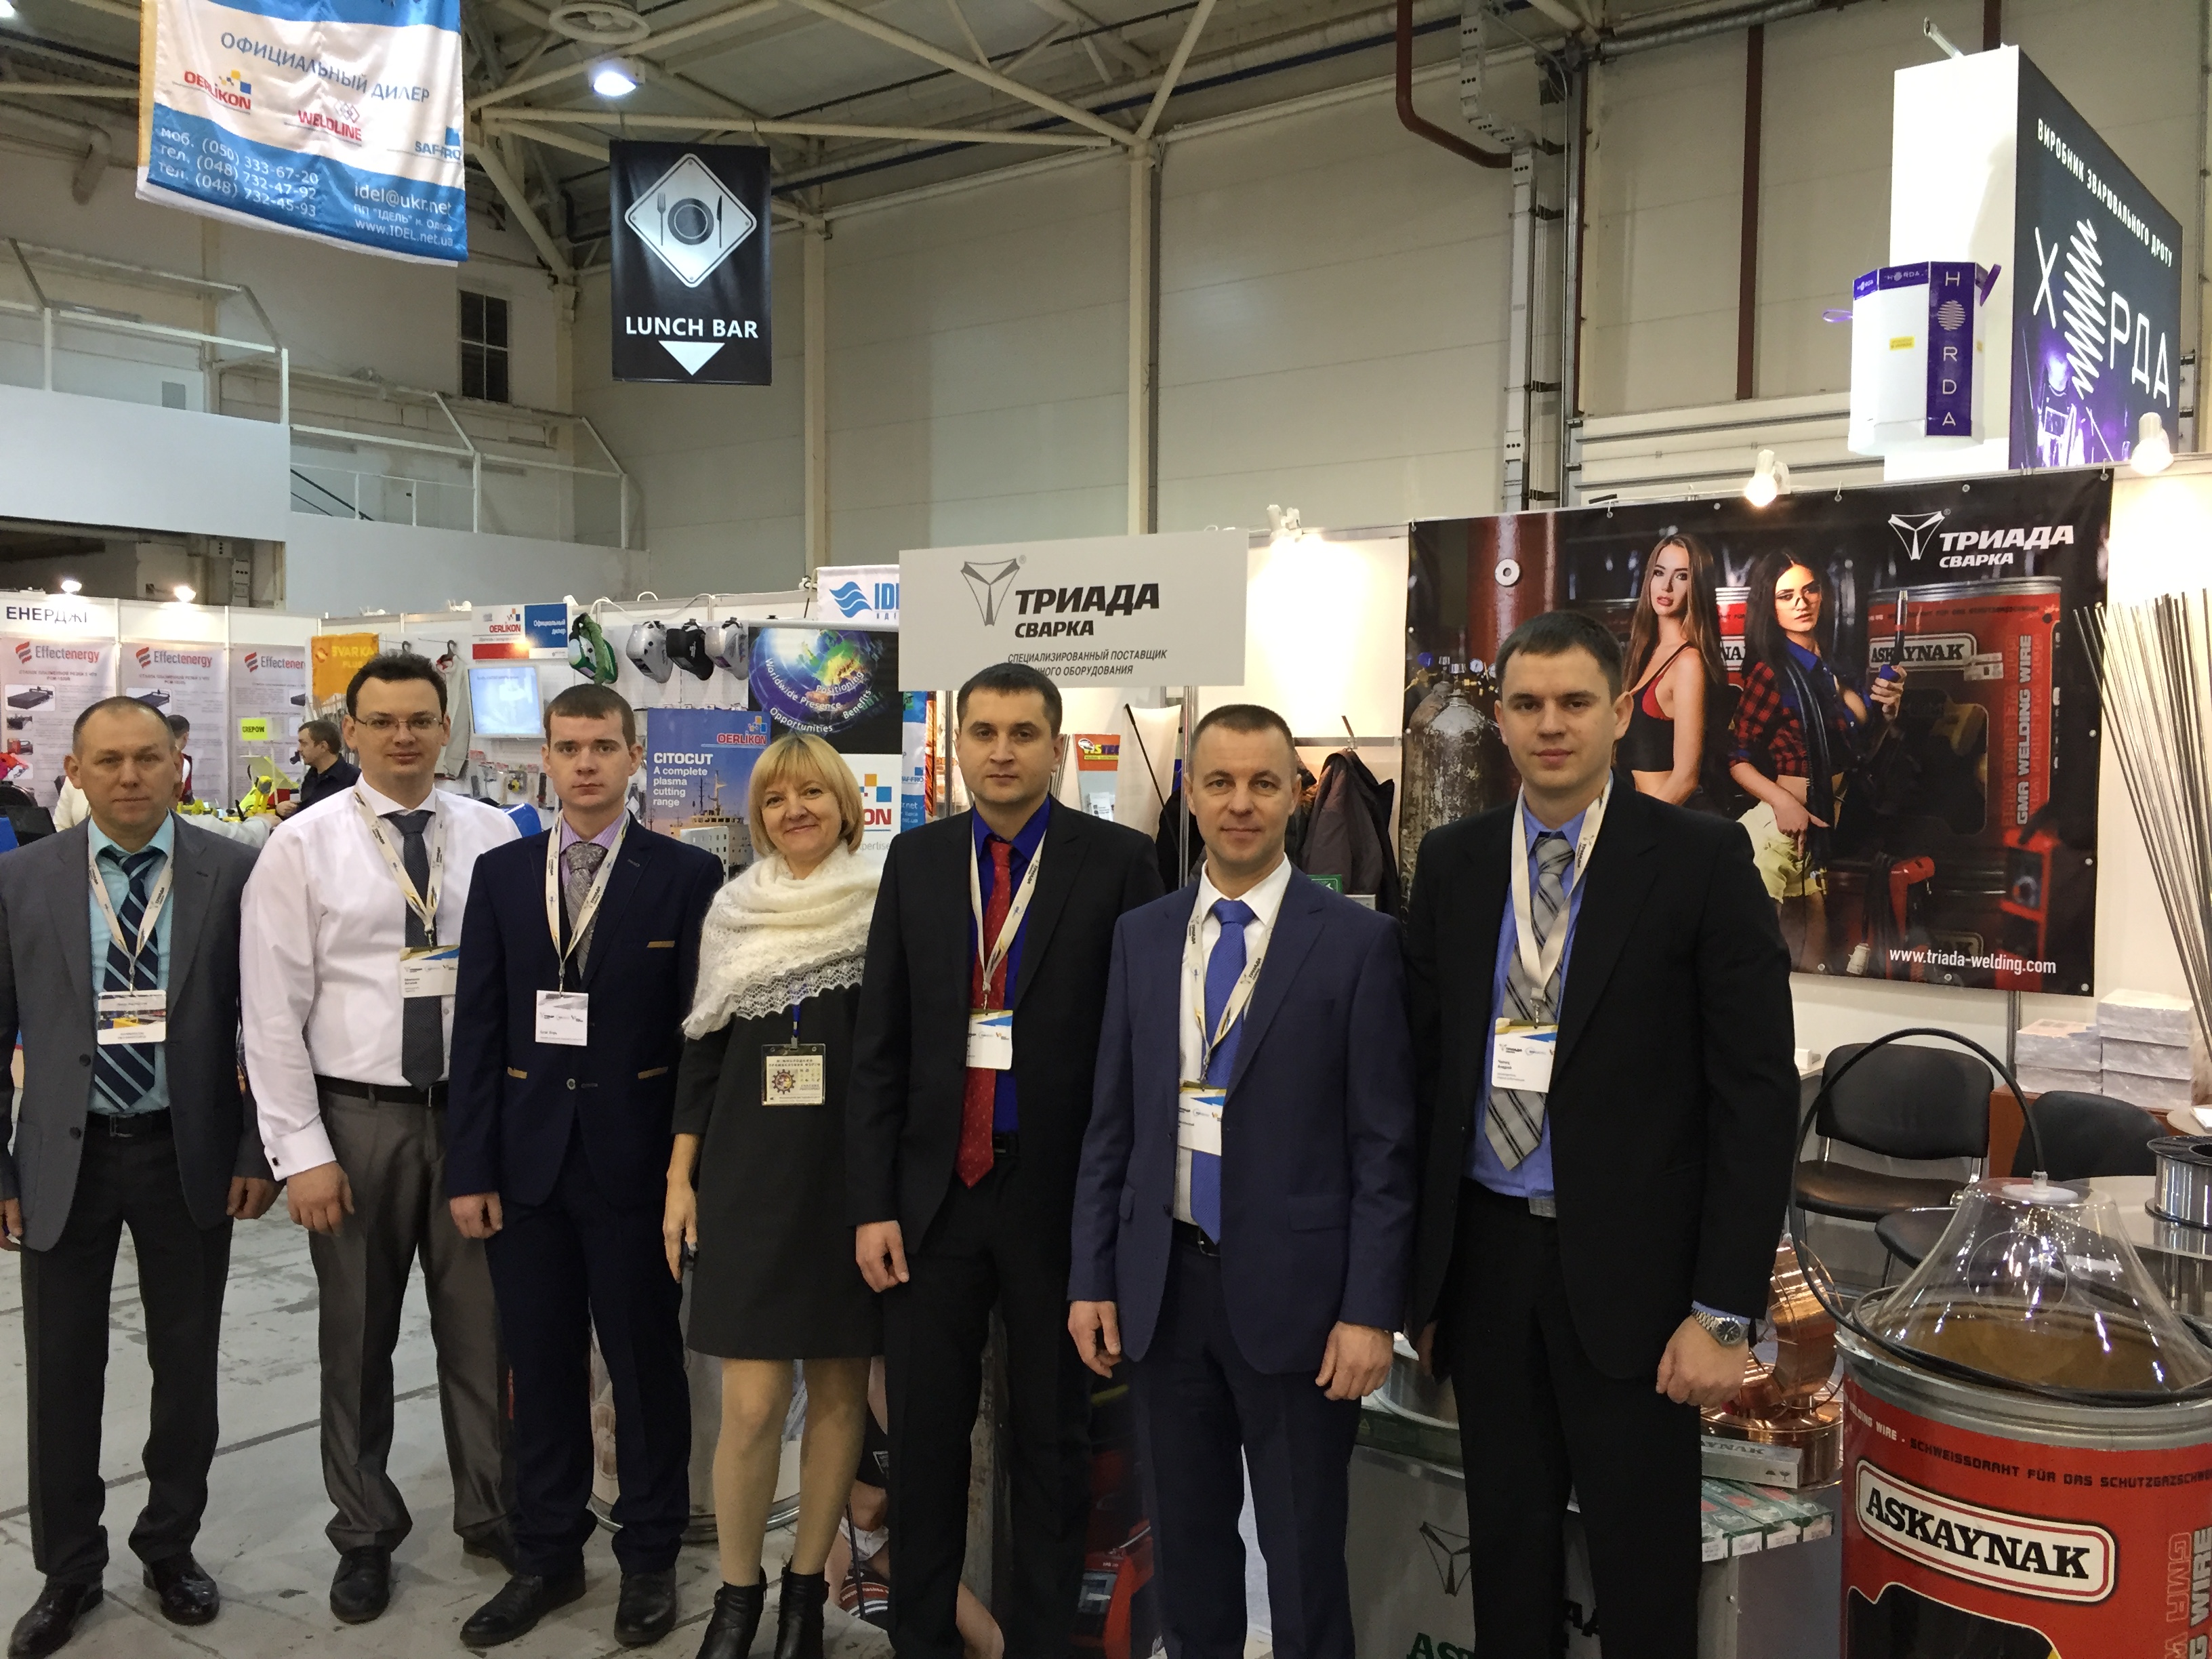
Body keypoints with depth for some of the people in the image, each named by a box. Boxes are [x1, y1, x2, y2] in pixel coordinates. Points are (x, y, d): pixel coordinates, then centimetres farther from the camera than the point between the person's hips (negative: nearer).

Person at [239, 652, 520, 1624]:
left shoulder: (493, 836, 0)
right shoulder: (303, 845, -4)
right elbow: (273, 1009, -5)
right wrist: (302, 1150, -8)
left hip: (475, 1109, 1)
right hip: (355, 1115, -1)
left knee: (481, 1326, 11)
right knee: (358, 1338, 12)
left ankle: (491, 1511, 31)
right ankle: (365, 1532, 31)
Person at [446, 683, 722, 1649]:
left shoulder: (686, 875, -3)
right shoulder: (500, 874, 7)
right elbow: (477, 1028, 5)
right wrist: (469, 1167, 0)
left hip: (634, 1161, -3)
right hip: (527, 1161, 3)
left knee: (647, 1364, 9)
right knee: (540, 1368, 13)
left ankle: (650, 1557, 25)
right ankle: (546, 1556, 29)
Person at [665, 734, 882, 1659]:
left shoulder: (886, 906, -1)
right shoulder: (733, 913, 7)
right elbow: (702, 1051, 11)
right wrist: (680, 1179, 7)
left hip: (858, 1173, -1)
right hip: (752, 1175, 1)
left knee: (839, 1389, 7)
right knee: (752, 1402, -2)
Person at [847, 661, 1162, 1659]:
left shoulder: (1119, 862, -4)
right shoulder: (916, 860, 5)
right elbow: (878, 1044, 5)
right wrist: (872, 1203, 0)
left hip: (1062, 1193, -2)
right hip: (935, 1192, 3)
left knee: (1053, 1440, 12)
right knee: (922, 1436, 10)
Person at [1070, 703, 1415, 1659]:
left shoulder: (1357, 941, -6)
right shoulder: (1141, 936, 7)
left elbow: (1383, 1145, -7)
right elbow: (1111, 1124, 8)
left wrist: (1370, 1311, -11)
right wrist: (1092, 1279, 5)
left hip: (1292, 1290, -3)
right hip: (1163, 1283, 4)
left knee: (1304, 1554, 9)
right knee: (1185, 1539, 16)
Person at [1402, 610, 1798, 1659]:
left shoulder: (1701, 859, -6)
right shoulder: (1452, 862, 6)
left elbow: (1756, 1090, -8)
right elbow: (1423, 1070, 8)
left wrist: (1725, 1310, -12)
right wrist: (1417, 1273, 7)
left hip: (1627, 1266, -3)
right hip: (1484, 1256, 4)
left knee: (1644, 1570, 8)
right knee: (1505, 1550, 16)